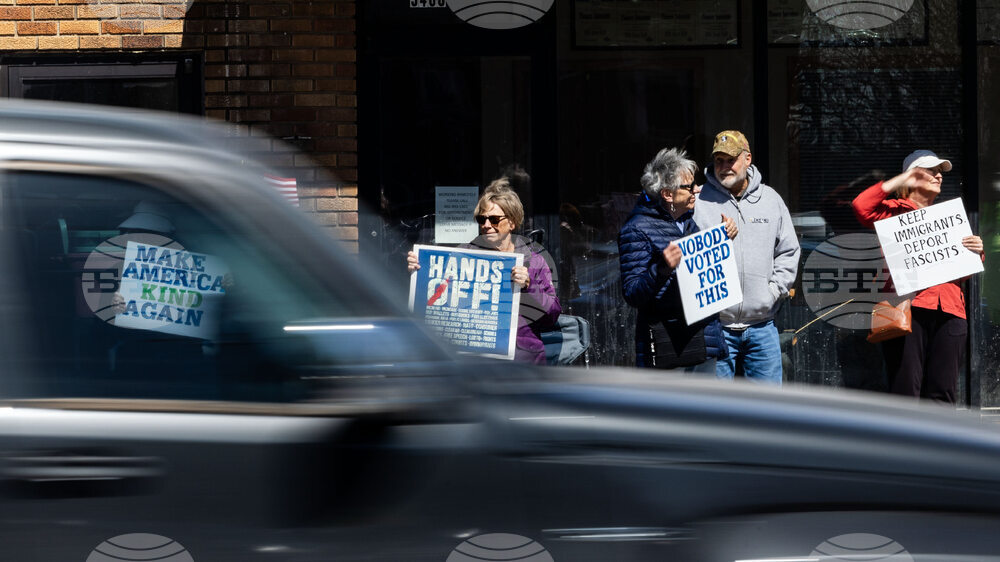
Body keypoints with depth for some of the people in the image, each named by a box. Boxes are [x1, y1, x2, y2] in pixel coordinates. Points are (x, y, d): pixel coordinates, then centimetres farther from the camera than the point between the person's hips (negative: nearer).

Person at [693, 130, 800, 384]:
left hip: (762, 326, 3)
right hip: (714, 324, -3)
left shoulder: (771, 200, 10)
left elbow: (789, 251, 14)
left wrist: (775, 289, 2)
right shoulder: (699, 202, -1)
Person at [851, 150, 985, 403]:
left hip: (949, 311, 5)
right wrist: (898, 182, -2)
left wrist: (977, 252, 6)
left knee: (942, 392, 0)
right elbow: (862, 207, -10)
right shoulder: (895, 211, 11)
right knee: (906, 390, -9)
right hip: (909, 308, -5)